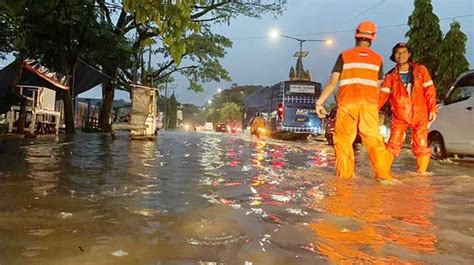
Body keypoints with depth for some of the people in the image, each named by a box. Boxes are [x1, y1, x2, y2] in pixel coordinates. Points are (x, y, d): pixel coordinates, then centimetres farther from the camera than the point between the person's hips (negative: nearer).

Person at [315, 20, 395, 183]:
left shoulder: (345, 56, 6)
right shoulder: (378, 59, 12)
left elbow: (333, 82, -1)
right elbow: (377, 87, 10)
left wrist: (319, 102, 1)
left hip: (347, 104, -2)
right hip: (369, 105, 2)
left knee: (343, 139, 5)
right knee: (374, 139, 6)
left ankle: (345, 175, 3)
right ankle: (383, 175, 1)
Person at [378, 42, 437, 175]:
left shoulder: (420, 70, 4)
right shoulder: (391, 76, 4)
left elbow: (429, 90, 3)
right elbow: (383, 94, -5)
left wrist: (432, 109, -4)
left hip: (420, 115, 0)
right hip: (399, 116, 0)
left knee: (421, 146, 0)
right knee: (393, 145, -3)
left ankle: (421, 172, 15)